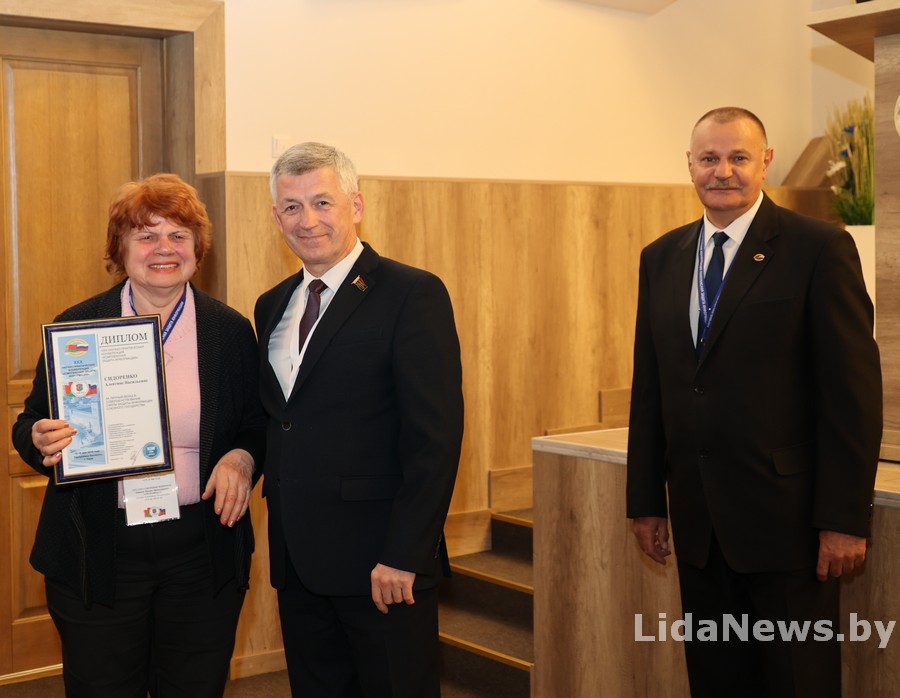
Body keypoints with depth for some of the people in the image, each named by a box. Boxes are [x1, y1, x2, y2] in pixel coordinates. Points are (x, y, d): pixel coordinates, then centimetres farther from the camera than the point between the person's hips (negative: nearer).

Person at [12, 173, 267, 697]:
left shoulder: (232, 330, 2)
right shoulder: (75, 328, 0)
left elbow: (259, 426, 9)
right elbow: (30, 427, 6)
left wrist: (242, 458, -13)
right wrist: (40, 441, -17)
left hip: (202, 552, 1)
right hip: (97, 559, 0)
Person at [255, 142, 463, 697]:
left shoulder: (413, 294, -9)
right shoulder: (273, 307, 13)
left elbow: (436, 437, -15)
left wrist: (403, 556, -18)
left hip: (384, 566, -6)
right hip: (298, 564, 6)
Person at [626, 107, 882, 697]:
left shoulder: (820, 249, -7)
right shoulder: (661, 258, 9)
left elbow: (854, 390, -10)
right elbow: (648, 387, 11)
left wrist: (845, 517, -13)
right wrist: (646, 500, 10)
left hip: (786, 515, -5)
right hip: (697, 520, 5)